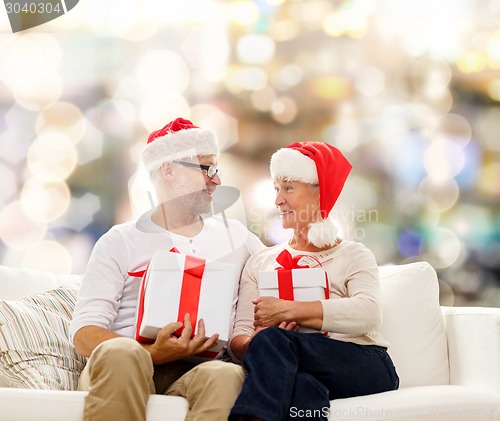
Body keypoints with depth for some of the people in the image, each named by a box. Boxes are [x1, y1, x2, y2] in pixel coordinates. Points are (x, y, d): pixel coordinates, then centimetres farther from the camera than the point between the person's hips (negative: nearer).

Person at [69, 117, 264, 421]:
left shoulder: (234, 235, 23)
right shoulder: (120, 242, 12)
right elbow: (85, 332, 1)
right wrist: (152, 353, -19)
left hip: (194, 371, 2)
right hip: (119, 370, -2)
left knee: (227, 375, -35)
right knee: (120, 352, -39)